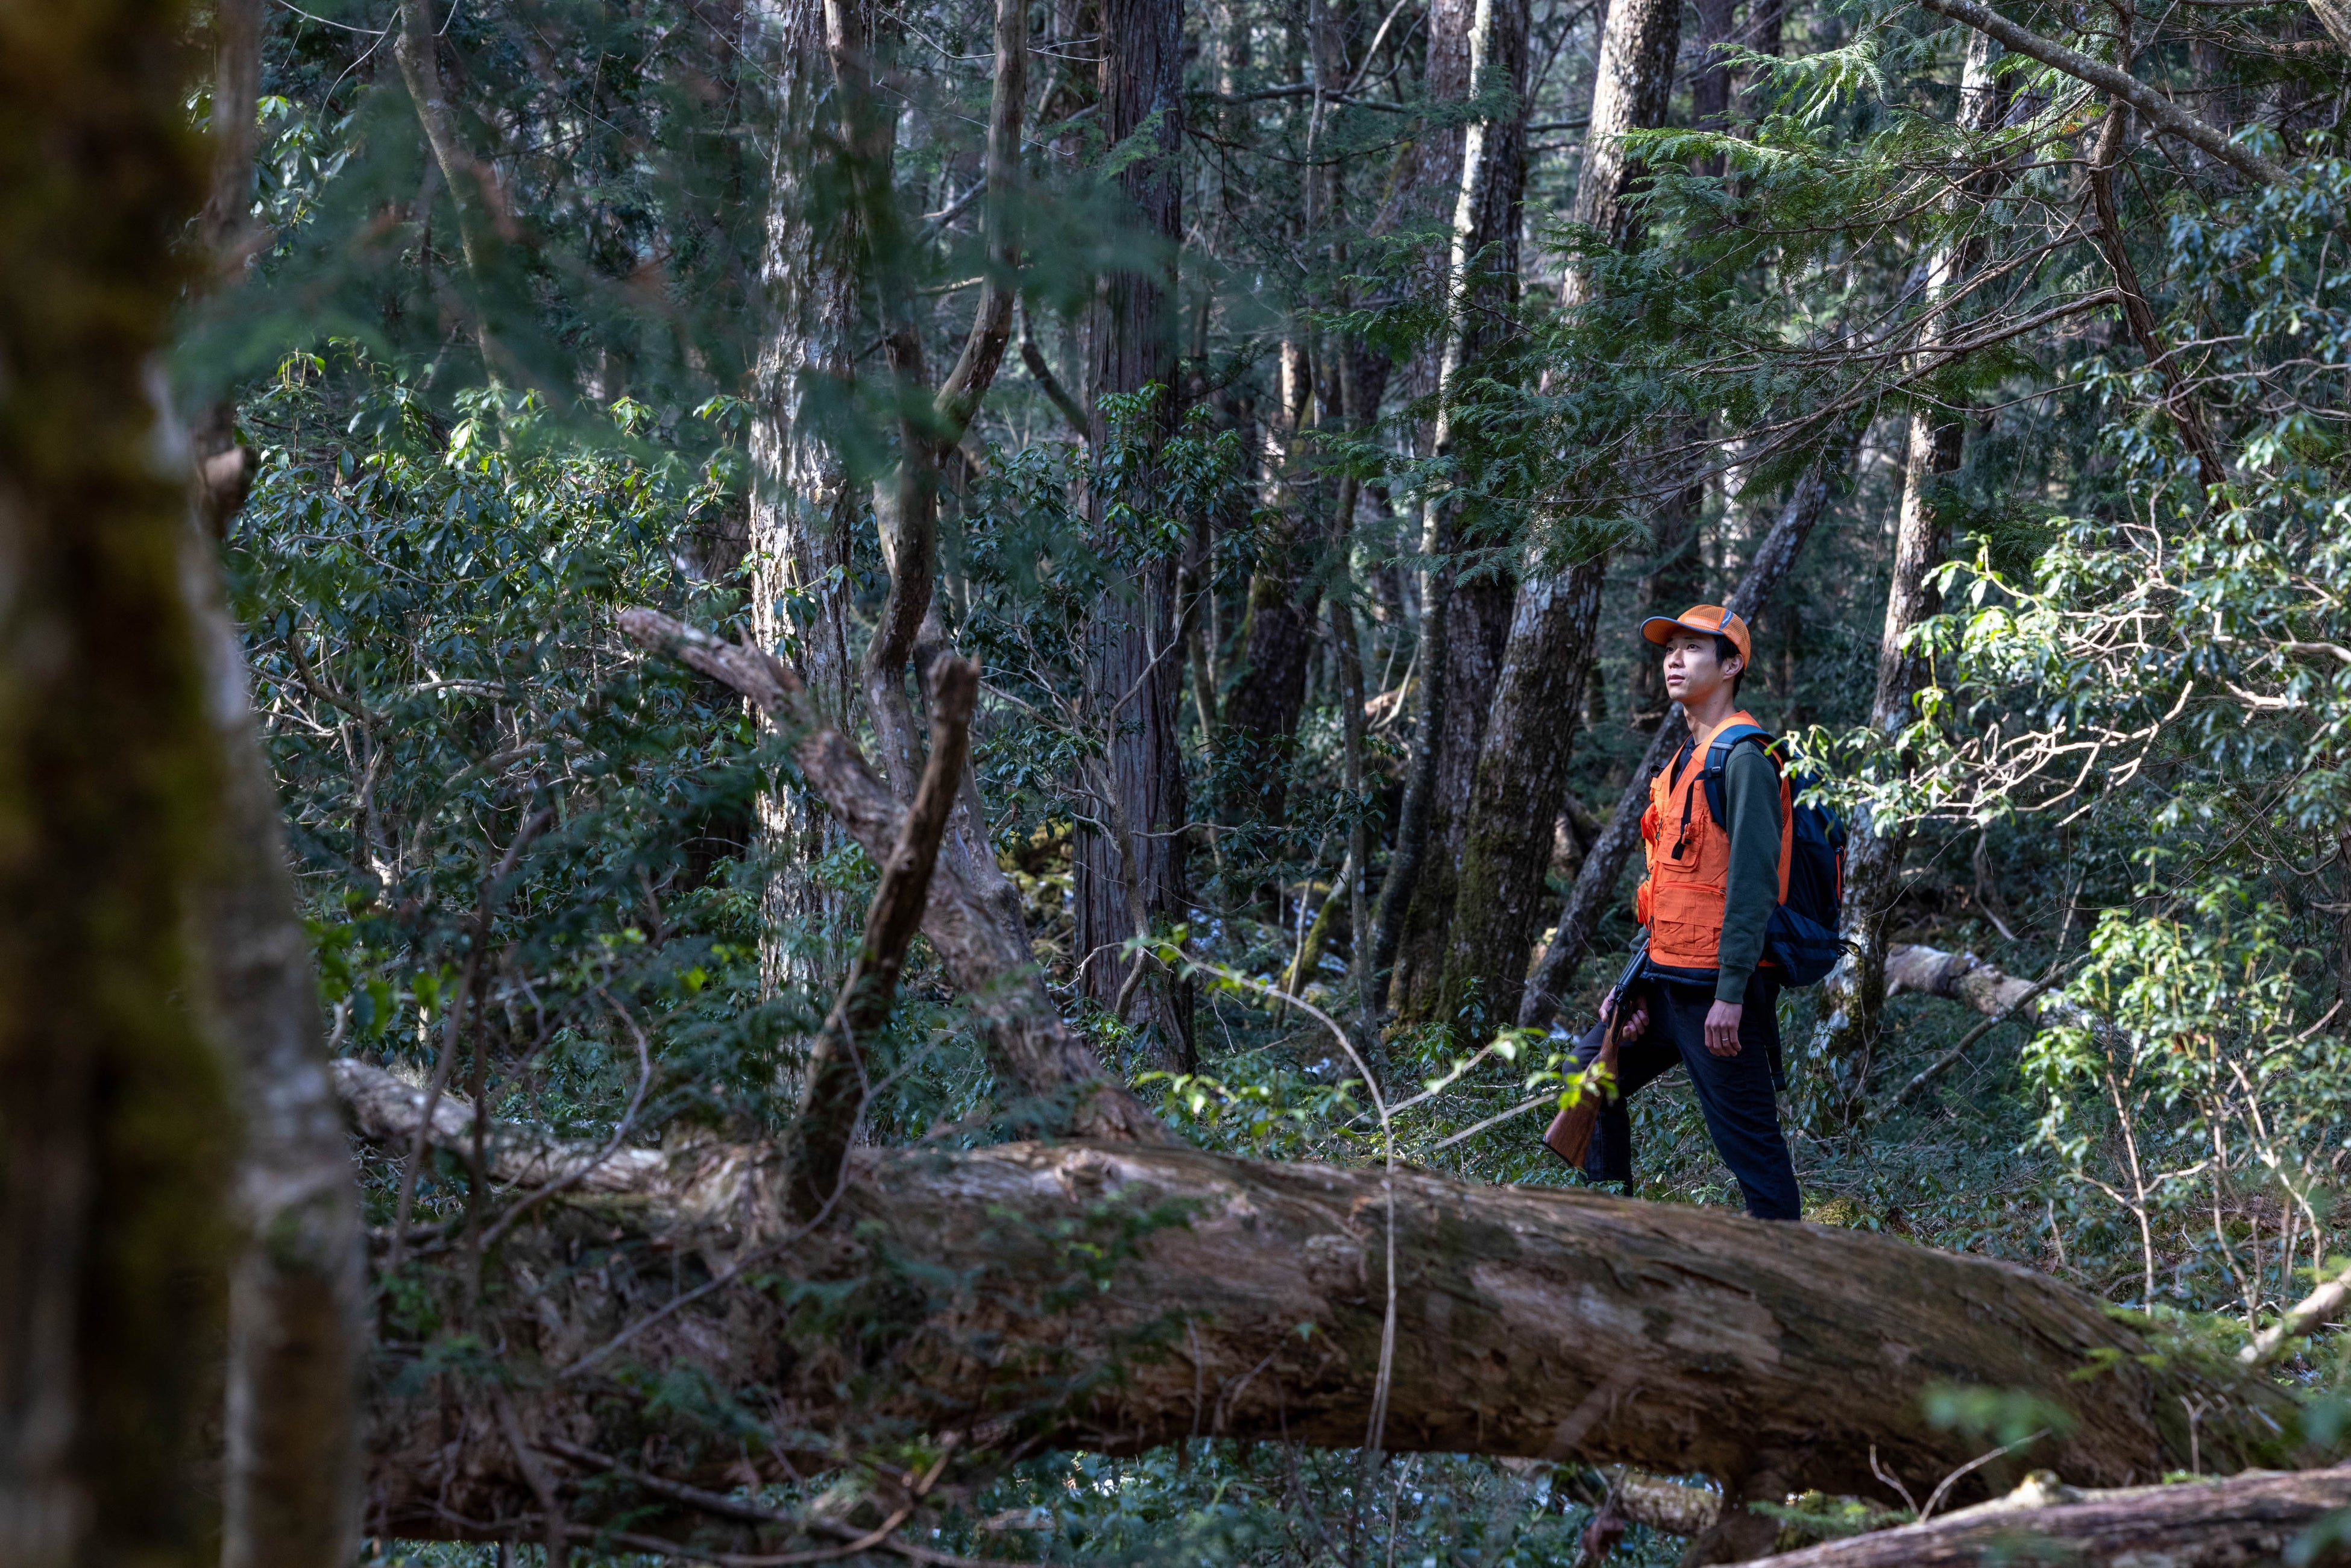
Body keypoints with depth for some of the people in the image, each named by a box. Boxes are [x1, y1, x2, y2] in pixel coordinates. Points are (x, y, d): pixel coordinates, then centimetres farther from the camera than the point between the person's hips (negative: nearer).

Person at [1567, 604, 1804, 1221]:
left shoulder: (1744, 758, -12)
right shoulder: (1684, 761, 18)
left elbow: (1753, 883, -18)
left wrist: (1731, 993, -22)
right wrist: (1640, 984, 12)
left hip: (1718, 987, -10)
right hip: (1670, 983, 10)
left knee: (1748, 1138, -7)